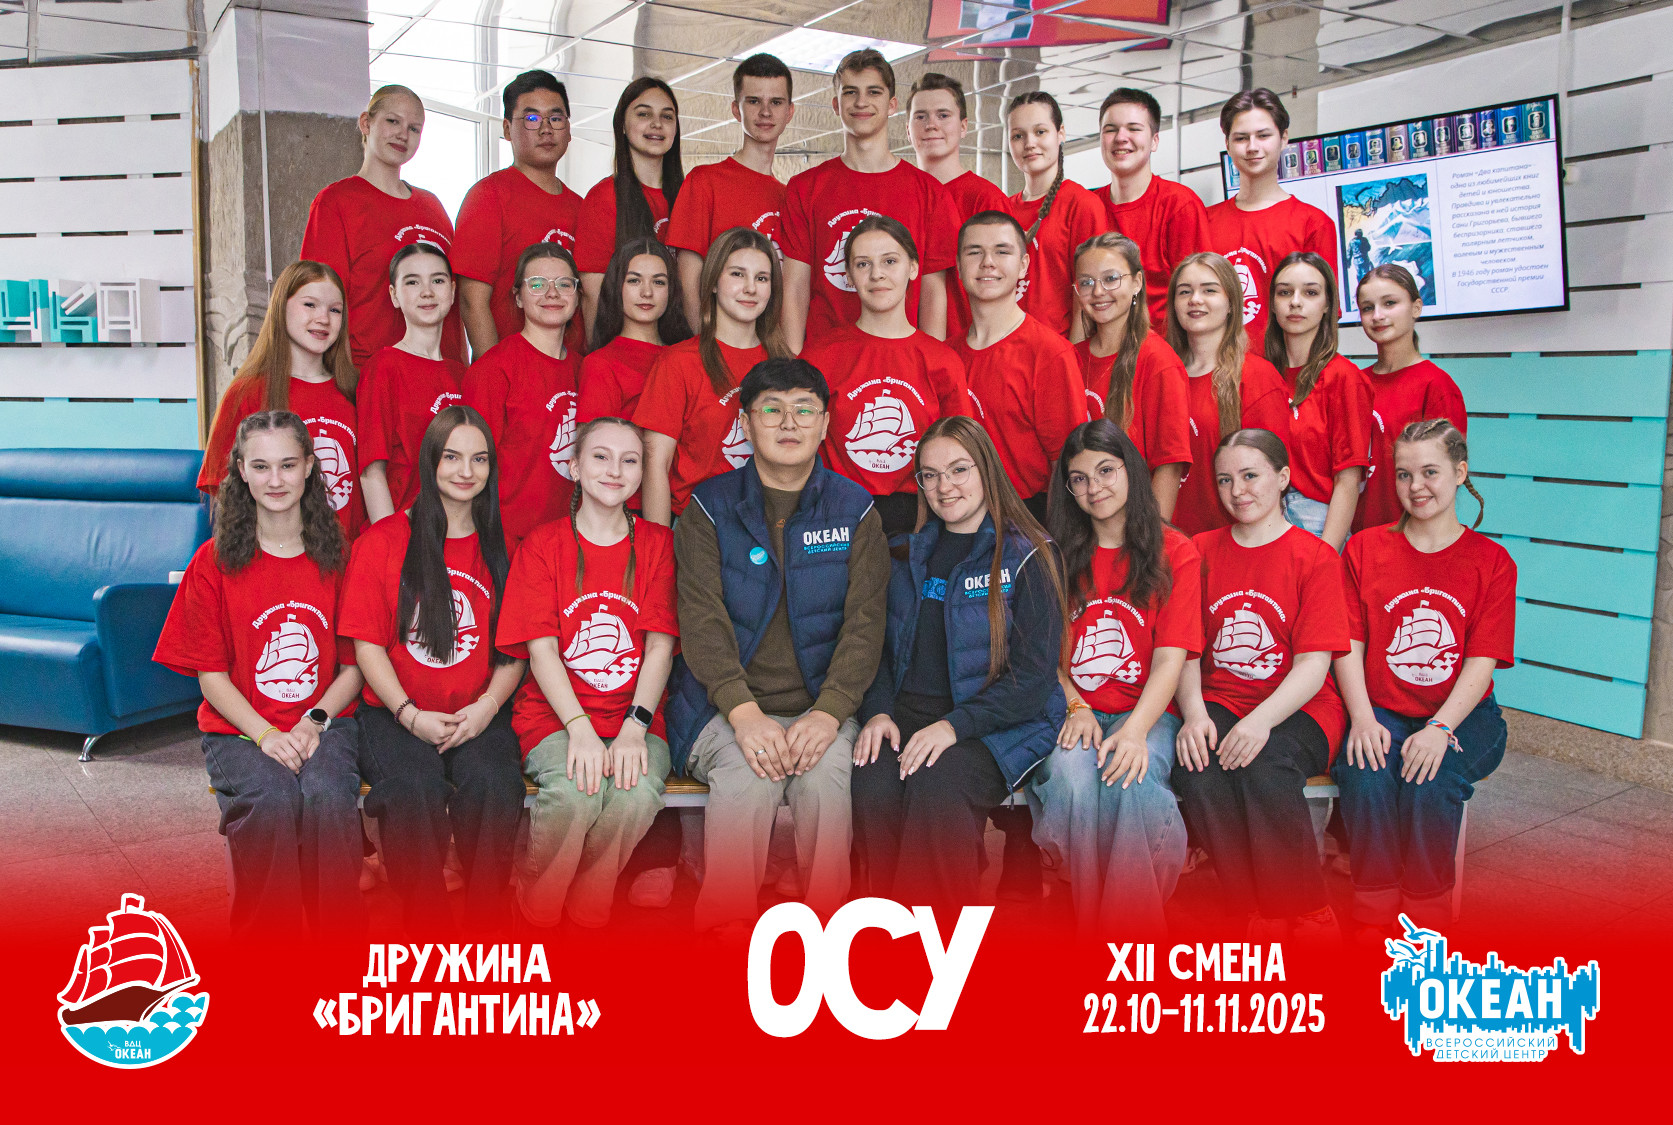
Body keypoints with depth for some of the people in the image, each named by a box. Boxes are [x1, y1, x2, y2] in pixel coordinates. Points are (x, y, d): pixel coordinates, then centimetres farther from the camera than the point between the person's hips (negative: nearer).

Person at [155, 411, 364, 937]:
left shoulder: (336, 555, 7)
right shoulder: (215, 561, 4)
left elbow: (354, 664, 7)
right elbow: (211, 675, 2)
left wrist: (313, 721, -12)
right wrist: (265, 735, -14)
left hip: (323, 721, 1)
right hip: (238, 726, 0)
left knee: (326, 793, -32)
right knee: (271, 798, -32)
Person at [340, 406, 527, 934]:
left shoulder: (500, 550, 12)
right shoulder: (382, 540, 7)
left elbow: (515, 651, 10)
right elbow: (366, 644, 2)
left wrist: (486, 706, -9)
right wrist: (411, 716, -11)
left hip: (478, 716, 1)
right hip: (396, 714, -1)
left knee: (494, 783, -31)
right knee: (412, 789, -32)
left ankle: (486, 925, -18)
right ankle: (426, 927, -18)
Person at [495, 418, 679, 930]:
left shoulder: (657, 543, 11)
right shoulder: (542, 545, 7)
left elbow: (660, 645, 0)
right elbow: (540, 648, -4)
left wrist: (635, 725, -16)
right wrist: (580, 727, -19)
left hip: (635, 717, 1)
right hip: (554, 713, -1)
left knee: (638, 793, -31)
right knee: (576, 792, -32)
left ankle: (586, 913, -6)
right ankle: (531, 917, -5)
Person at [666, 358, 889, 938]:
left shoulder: (854, 510, 7)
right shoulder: (710, 507, 4)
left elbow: (864, 624, -1)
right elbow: (702, 620, -7)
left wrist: (828, 712, -18)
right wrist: (744, 713, -23)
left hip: (821, 708, 1)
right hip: (725, 706, 0)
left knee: (828, 771, -30)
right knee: (748, 773, -31)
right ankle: (725, 930, -20)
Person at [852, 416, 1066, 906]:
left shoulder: (1028, 557, 1)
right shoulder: (910, 552, 17)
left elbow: (1034, 678, -5)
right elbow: (881, 646, 17)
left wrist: (955, 725, -17)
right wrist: (879, 711, -3)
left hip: (998, 726, -3)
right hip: (907, 715, 4)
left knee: (934, 786, -34)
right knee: (873, 789, -29)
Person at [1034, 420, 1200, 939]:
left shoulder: (1174, 553, 8)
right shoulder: (1056, 554, 15)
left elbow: (1171, 657, -2)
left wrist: (1135, 729, -18)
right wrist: (1075, 708, -10)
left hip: (1145, 711, -1)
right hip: (1068, 709, 1)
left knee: (1132, 781, -35)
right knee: (1070, 777, -33)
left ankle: (1134, 928, -24)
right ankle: (1089, 930, -23)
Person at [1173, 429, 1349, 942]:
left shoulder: (1315, 558, 1)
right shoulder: (1202, 551, 13)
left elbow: (1313, 664, -8)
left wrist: (1260, 721, -24)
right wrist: (1194, 712, -13)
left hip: (1298, 709, -3)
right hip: (1220, 703, 3)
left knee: (1267, 771, -34)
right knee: (1197, 773, -30)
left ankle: (1308, 922, -14)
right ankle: (1258, 918, -15)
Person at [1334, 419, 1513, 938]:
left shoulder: (1491, 560, 5)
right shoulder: (1364, 549, 8)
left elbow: (1482, 661, -5)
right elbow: (1349, 645, 1)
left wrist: (1440, 728, -20)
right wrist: (1363, 719, -15)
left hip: (1461, 715, 0)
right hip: (1381, 713, 1)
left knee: (1431, 782, -30)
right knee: (1366, 778, -30)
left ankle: (1426, 915, -9)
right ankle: (1375, 913, -12)